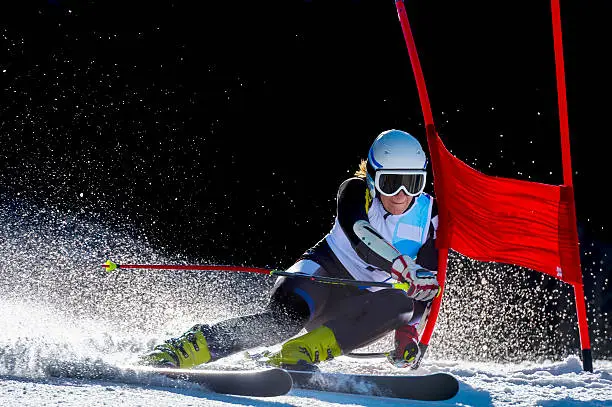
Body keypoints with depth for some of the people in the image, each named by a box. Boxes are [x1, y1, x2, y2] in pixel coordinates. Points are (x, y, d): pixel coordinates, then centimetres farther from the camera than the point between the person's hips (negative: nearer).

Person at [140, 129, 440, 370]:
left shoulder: (430, 216, -5)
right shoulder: (355, 192, -13)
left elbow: (428, 283, 1)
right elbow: (359, 234, -34)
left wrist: (408, 330, -13)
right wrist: (404, 268, -49)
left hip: (364, 299, 4)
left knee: (400, 305, -32)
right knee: (284, 317, -36)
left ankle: (300, 352, -39)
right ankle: (180, 349, -38)